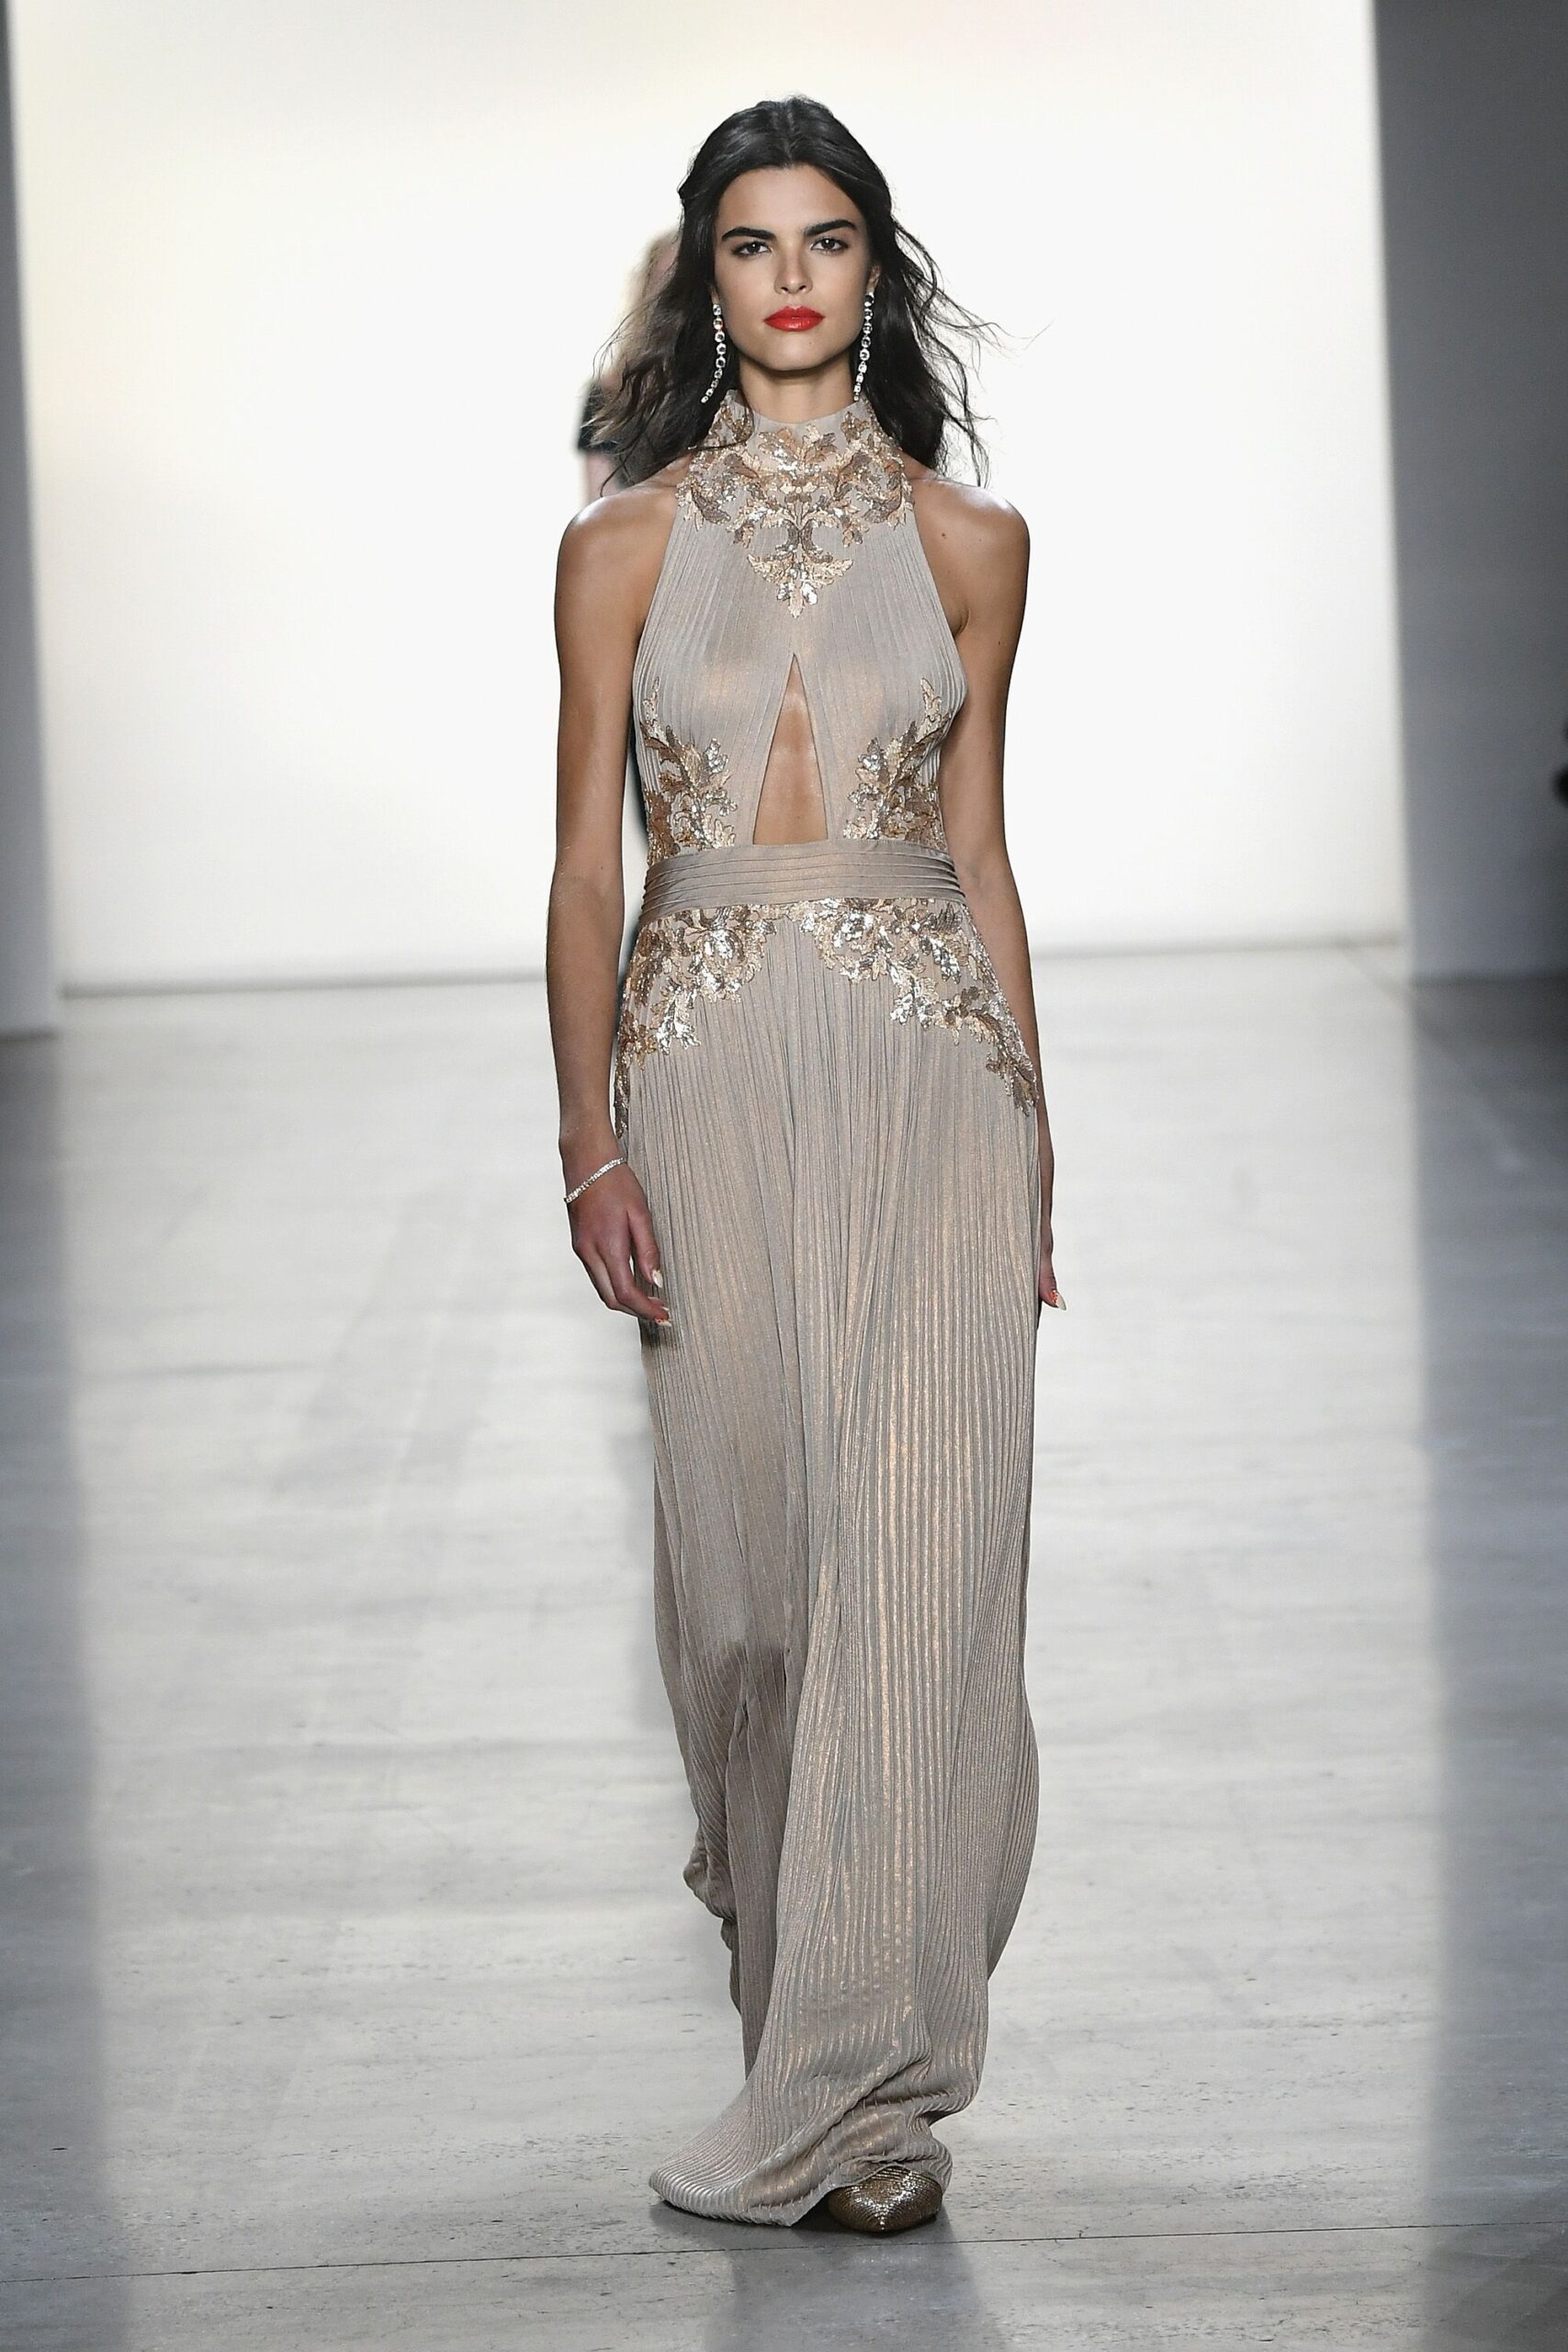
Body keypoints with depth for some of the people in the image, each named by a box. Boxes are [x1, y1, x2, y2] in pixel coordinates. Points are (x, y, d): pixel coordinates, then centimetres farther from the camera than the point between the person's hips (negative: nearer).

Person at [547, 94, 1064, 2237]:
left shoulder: (967, 545, 6)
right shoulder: (626, 550, 5)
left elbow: (979, 855, 10)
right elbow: (587, 865, 4)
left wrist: (1029, 1139, 8)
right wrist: (591, 1137, -6)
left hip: (932, 1085, 0)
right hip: (713, 1083, 1)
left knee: (918, 1559, -7)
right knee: (746, 1557, 5)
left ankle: (857, 2084, -4)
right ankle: (790, 1961, 25)